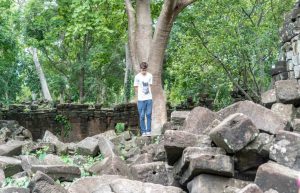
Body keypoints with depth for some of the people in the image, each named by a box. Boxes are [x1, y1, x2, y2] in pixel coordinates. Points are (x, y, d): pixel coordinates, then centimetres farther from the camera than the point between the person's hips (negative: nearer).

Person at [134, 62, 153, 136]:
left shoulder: (150, 76, 5)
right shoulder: (137, 77, -4)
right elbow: (136, 88, 2)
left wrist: (149, 93, 8)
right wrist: (137, 97, 1)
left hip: (149, 98, 3)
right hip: (141, 99, -2)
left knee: (149, 115, 3)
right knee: (142, 116, 1)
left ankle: (148, 131, 10)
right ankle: (143, 131, 9)